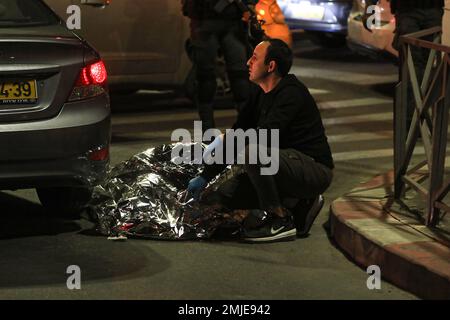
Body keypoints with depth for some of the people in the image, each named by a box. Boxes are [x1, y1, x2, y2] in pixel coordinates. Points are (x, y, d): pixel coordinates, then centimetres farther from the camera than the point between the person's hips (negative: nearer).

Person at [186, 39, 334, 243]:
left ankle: (281, 222, -17)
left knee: (252, 152, -31)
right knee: (229, 195, 2)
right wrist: (205, 176, 8)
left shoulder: (291, 94, -20)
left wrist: (224, 140, -18)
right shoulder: (258, 93, 7)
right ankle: (301, 203, 10)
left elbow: (266, 135, -32)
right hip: (291, 164, 9)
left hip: (315, 169, -9)